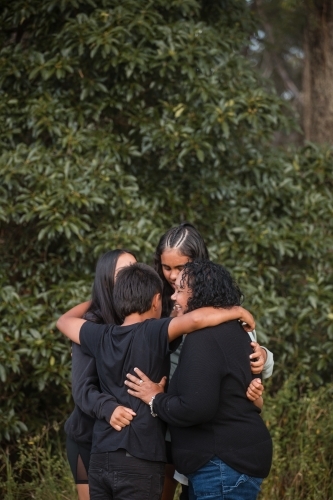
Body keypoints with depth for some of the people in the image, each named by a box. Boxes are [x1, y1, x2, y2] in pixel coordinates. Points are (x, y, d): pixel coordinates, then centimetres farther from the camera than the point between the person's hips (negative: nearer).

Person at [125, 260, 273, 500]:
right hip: (238, 454, 11)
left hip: (225, 464, -11)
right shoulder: (229, 331, 15)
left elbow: (195, 408, -25)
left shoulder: (204, 338, -18)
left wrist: (156, 400, -11)